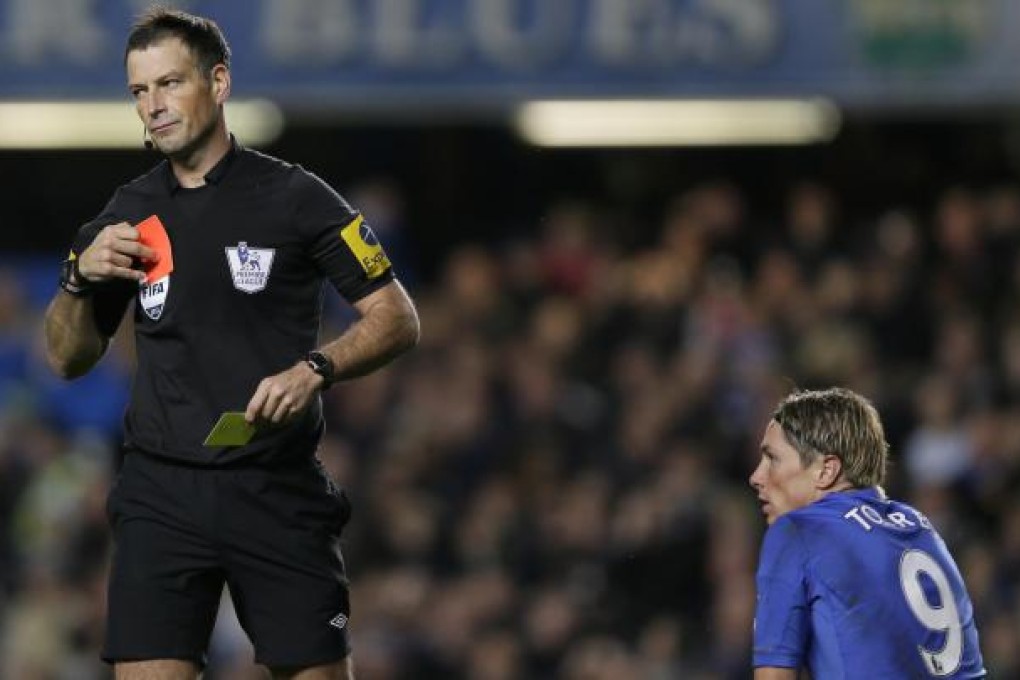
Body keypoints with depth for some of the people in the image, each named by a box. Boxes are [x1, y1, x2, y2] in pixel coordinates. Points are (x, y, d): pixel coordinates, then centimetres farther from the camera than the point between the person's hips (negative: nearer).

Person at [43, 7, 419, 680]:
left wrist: (314, 370, -18)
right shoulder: (129, 212, 10)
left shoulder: (293, 196, -1)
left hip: (279, 492, -3)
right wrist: (80, 277, -3)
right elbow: (69, 358, 17)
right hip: (161, 493, 3)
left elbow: (397, 319, -1)